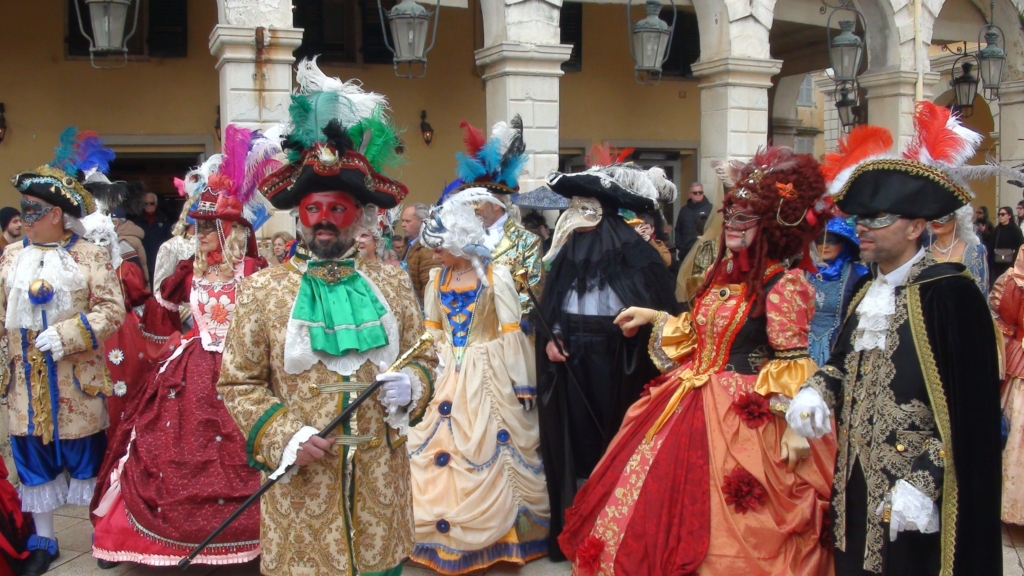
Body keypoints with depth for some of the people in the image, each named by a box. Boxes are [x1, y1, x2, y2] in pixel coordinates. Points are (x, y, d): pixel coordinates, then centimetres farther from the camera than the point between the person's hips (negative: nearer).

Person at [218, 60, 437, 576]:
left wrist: (411, 387, -7)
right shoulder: (263, 290, -1)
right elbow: (238, 384, 0)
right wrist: (285, 437, -13)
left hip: (380, 478, 2)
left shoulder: (392, 283, 6)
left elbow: (423, 358, 15)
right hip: (302, 479, -2)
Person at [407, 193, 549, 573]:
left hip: (489, 375, -4)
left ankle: (499, 531, 20)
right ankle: (447, 533, 22)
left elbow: (512, 334, -10)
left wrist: (523, 384, -10)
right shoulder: (437, 278, 4)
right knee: (441, 451, 7)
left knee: (491, 452, 4)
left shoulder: (495, 276, -11)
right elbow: (432, 331, 11)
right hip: (448, 376, 5)